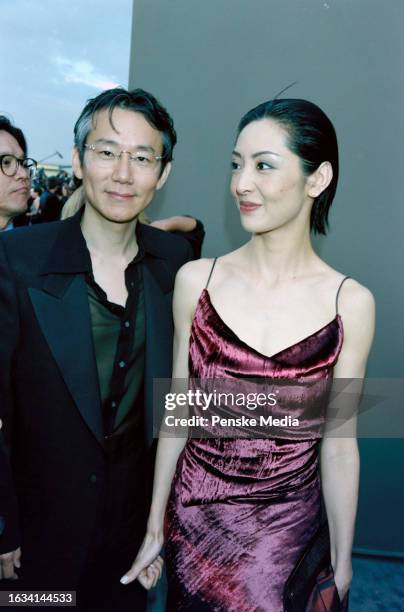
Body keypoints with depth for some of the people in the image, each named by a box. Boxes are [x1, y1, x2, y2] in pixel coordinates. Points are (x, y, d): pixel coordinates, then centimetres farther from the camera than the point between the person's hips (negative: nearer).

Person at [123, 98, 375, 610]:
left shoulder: (350, 304, -12)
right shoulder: (196, 280, -9)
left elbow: (338, 447, -6)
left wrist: (341, 566, 1)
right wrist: (154, 529, 4)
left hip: (290, 531, -1)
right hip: (195, 520, 1)